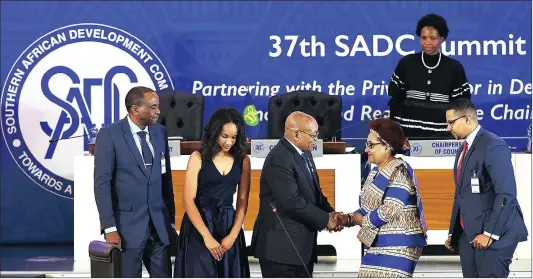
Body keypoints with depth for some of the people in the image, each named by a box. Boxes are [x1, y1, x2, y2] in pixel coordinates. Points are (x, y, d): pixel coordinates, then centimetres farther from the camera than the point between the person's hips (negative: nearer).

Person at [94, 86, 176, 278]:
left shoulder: (160, 132, 9)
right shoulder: (110, 135, -8)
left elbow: (166, 179, 13)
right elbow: (102, 183, -11)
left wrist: (171, 222, 12)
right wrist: (109, 228, -16)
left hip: (159, 224, 5)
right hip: (127, 225, -5)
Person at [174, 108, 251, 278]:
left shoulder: (243, 160, 5)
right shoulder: (198, 158, -4)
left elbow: (243, 201, 4)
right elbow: (188, 200, -9)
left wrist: (233, 235, -8)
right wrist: (207, 236, -16)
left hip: (228, 226, 3)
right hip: (199, 227, -3)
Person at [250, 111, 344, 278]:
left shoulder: (304, 154, 13)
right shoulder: (279, 159, -19)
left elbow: (314, 193, 19)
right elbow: (292, 202, -26)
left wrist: (330, 213, -1)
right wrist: (325, 220, -17)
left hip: (302, 245, 10)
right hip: (281, 246, -10)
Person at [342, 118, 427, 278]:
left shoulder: (399, 172, -15)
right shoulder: (376, 171, 14)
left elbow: (389, 210, -22)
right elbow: (368, 207, 14)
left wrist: (362, 219, -10)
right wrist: (349, 219, -3)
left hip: (398, 244, -10)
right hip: (378, 244, 10)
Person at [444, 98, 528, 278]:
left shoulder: (493, 146, -12)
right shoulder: (463, 150, 17)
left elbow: (506, 194, -19)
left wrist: (490, 233, -21)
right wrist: (453, 233, 16)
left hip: (495, 233, -9)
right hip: (468, 233, 9)